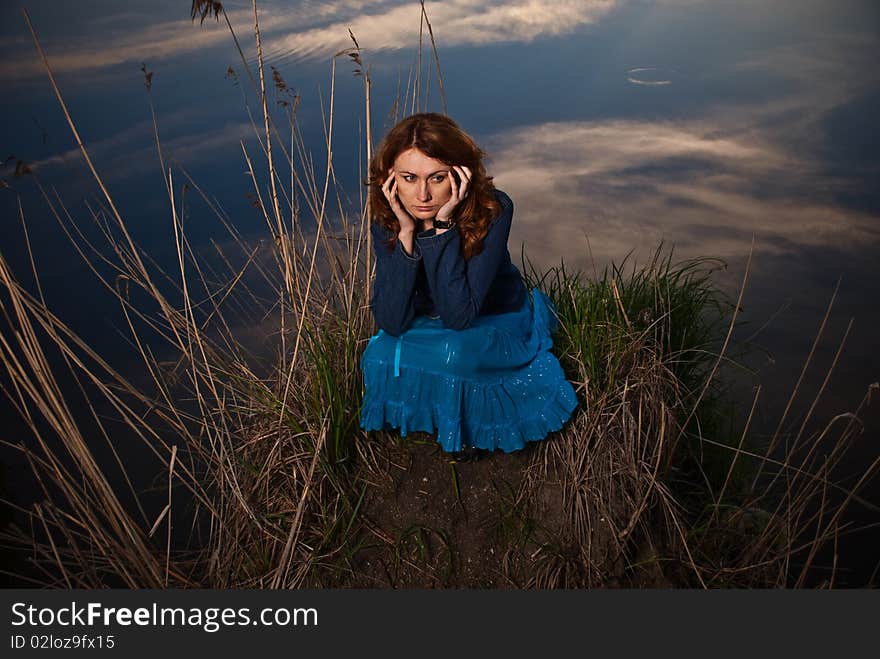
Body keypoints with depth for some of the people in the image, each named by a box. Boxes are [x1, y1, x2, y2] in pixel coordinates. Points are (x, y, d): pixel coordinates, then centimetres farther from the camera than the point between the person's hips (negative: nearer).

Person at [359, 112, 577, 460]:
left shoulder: (492, 210, -27)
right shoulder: (387, 221, -17)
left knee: (449, 353, -34)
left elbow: (458, 314, -33)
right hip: (431, 330, 4)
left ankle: (469, 428, -1)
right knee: (380, 356, -24)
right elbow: (391, 322, -26)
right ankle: (436, 419, 7)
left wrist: (443, 225, -37)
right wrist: (406, 232, -32)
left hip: (499, 326, -3)